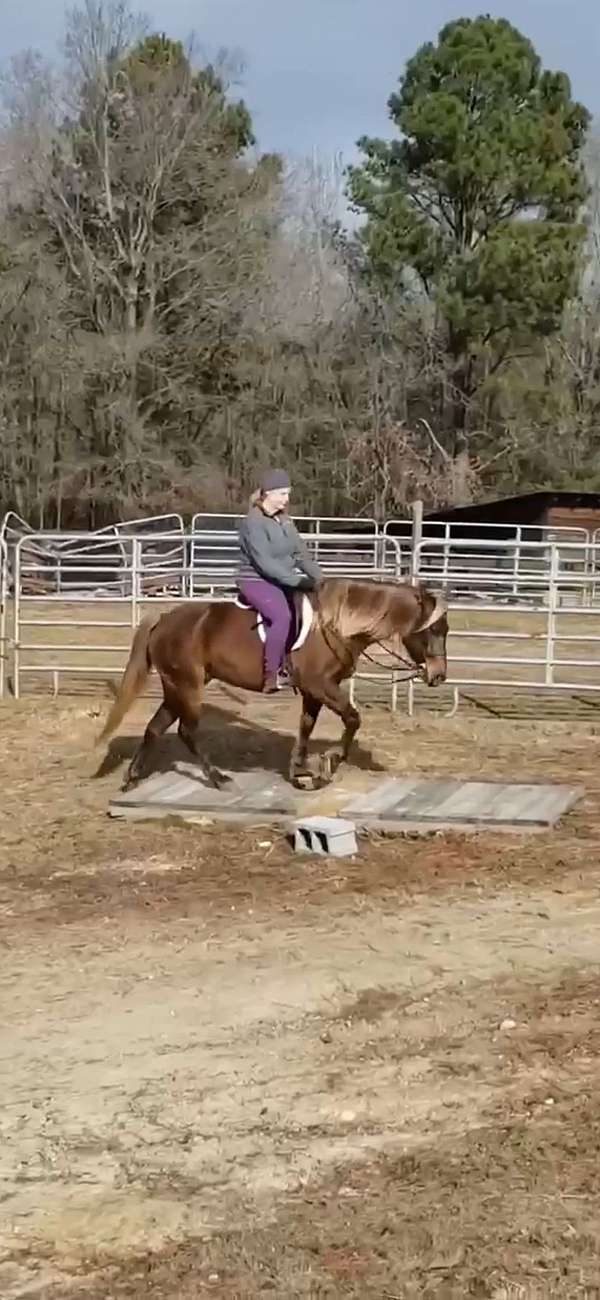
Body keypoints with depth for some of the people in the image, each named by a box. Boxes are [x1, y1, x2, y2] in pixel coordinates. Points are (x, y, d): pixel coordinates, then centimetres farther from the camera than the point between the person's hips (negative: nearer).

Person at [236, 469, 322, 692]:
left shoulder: (285, 521, 10)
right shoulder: (254, 522, -16)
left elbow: (301, 555, 12)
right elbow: (264, 563, -23)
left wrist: (320, 578, -3)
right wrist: (298, 581, -25)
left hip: (283, 581, 9)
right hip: (256, 581, -9)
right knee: (283, 615, -33)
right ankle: (272, 676, -28)